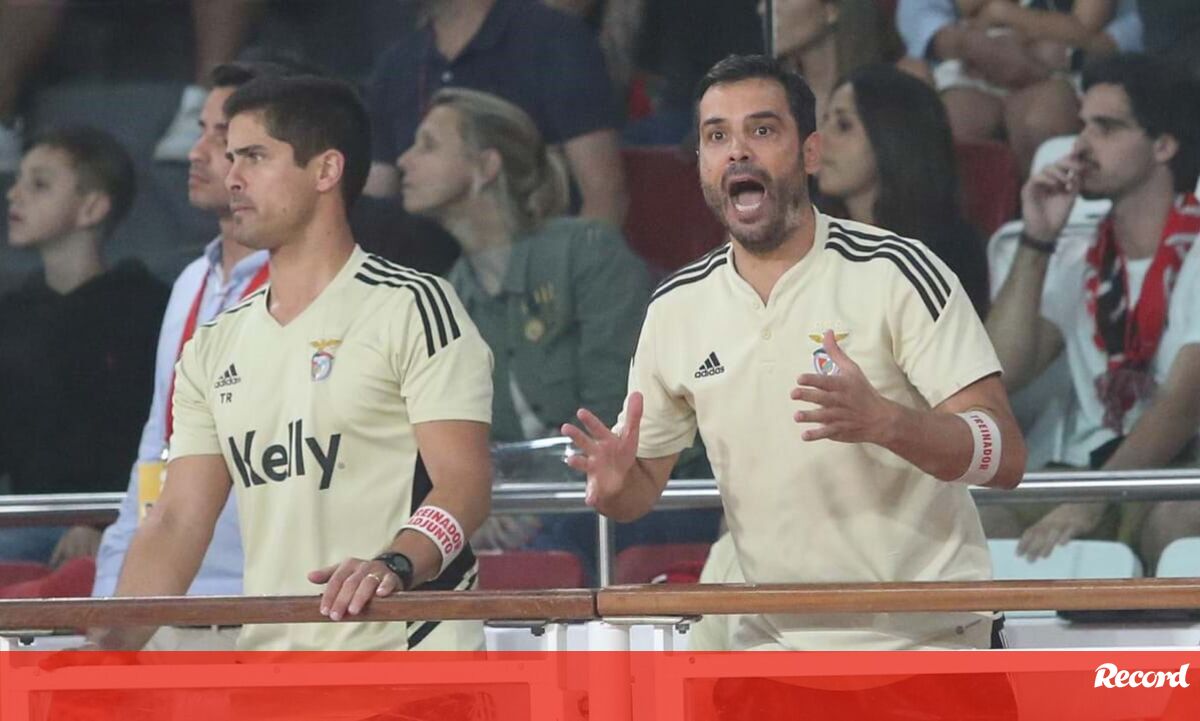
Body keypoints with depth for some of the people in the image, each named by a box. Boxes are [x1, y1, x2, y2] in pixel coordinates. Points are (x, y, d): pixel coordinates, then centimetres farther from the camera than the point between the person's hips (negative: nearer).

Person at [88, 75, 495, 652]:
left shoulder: (412, 306, 1)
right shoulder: (214, 348, 19)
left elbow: (464, 483, -9)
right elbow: (177, 520, 15)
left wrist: (395, 565, -29)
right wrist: (110, 644, 0)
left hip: (405, 650, -5)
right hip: (267, 665, 5)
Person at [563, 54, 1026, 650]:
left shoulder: (896, 272, -9)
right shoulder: (678, 306, 6)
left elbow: (1003, 456, -15)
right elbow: (643, 482, 15)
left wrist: (884, 422, -33)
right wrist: (614, 484, -10)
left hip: (921, 631, -4)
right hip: (774, 640, 4)